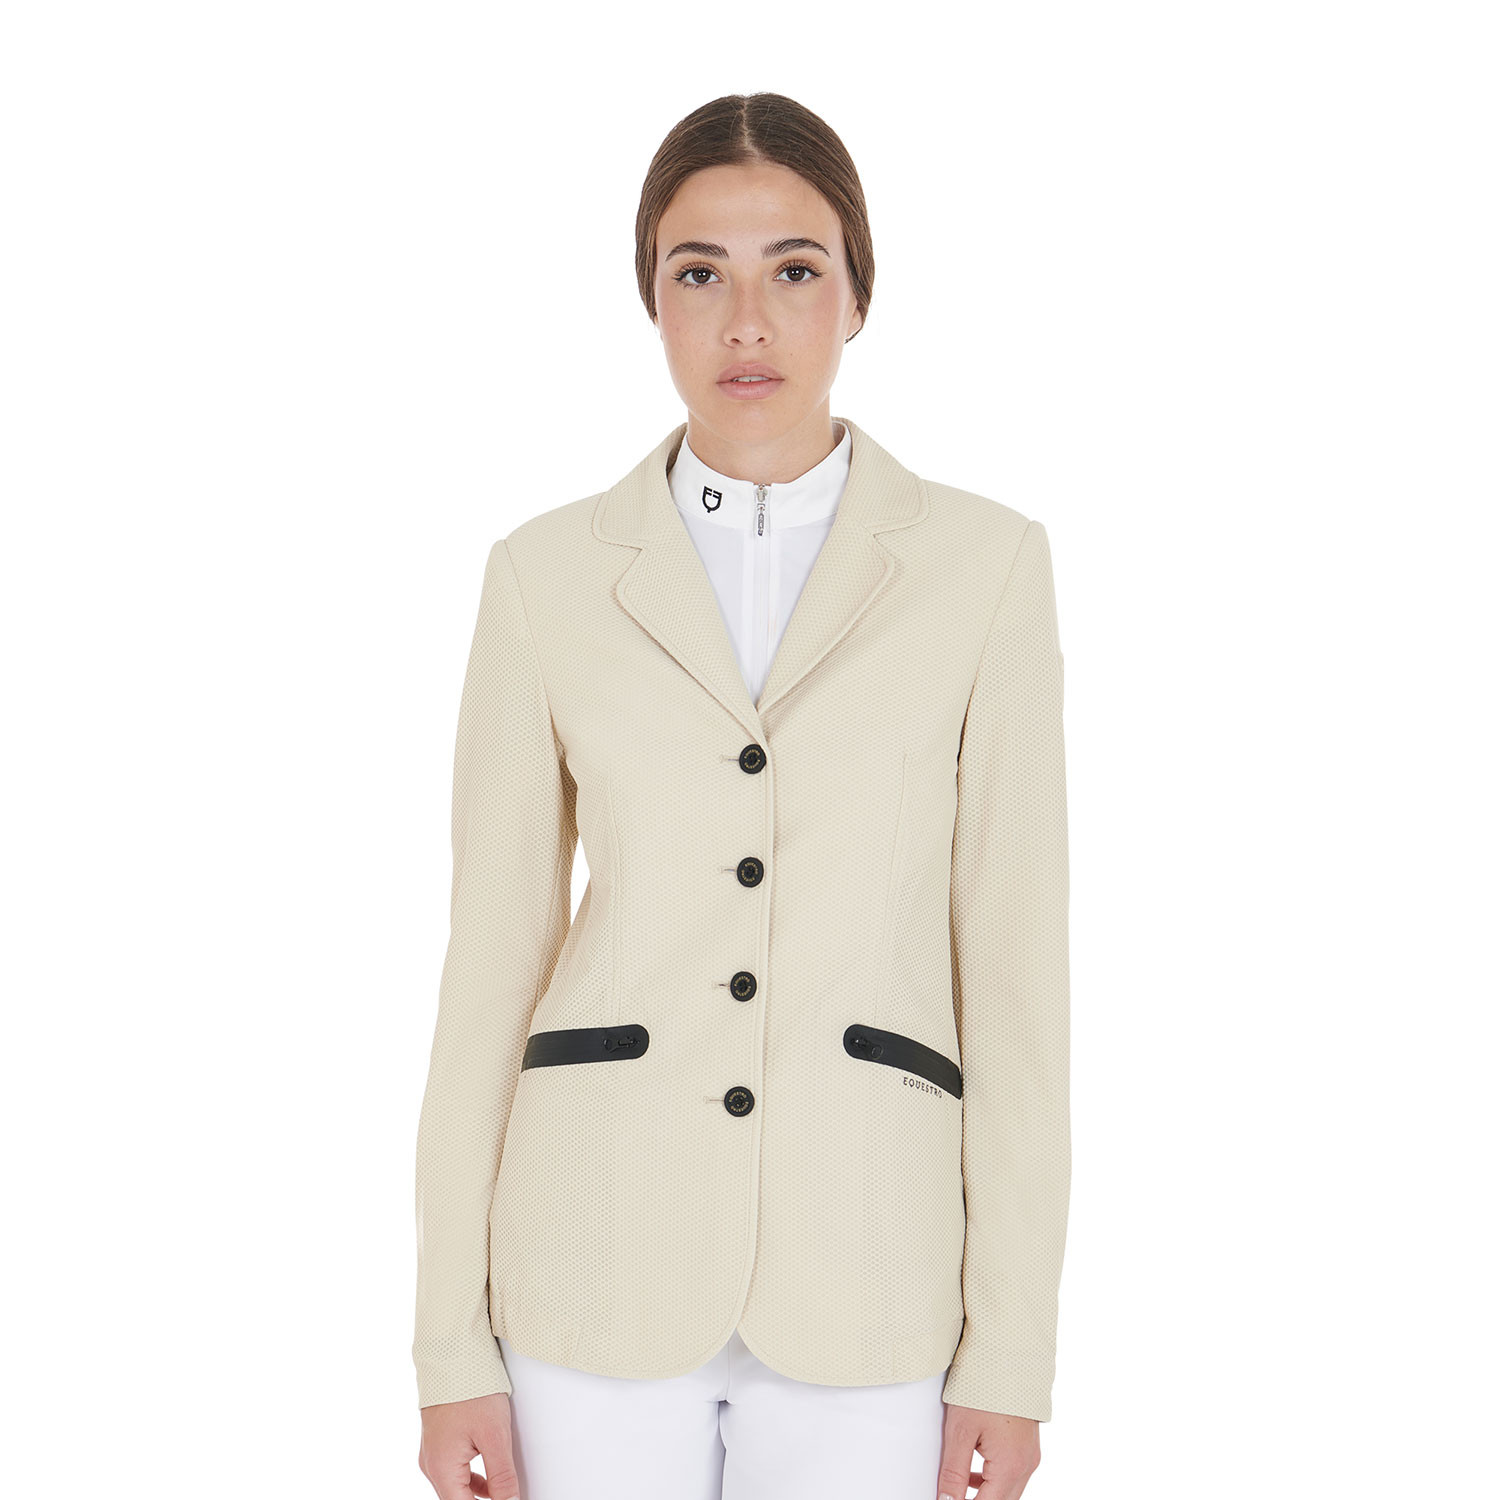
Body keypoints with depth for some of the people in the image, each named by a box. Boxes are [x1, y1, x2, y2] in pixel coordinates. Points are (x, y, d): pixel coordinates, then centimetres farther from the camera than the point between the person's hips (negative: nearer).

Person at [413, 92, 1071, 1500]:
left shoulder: (983, 565, 0)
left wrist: (1011, 1353, -2)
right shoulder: (548, 574, 2)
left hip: (865, 1267, 0)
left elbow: (1015, 968, 0)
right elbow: (489, 964, 4)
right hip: (603, 1263, 1)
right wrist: (451, 1344, 2)